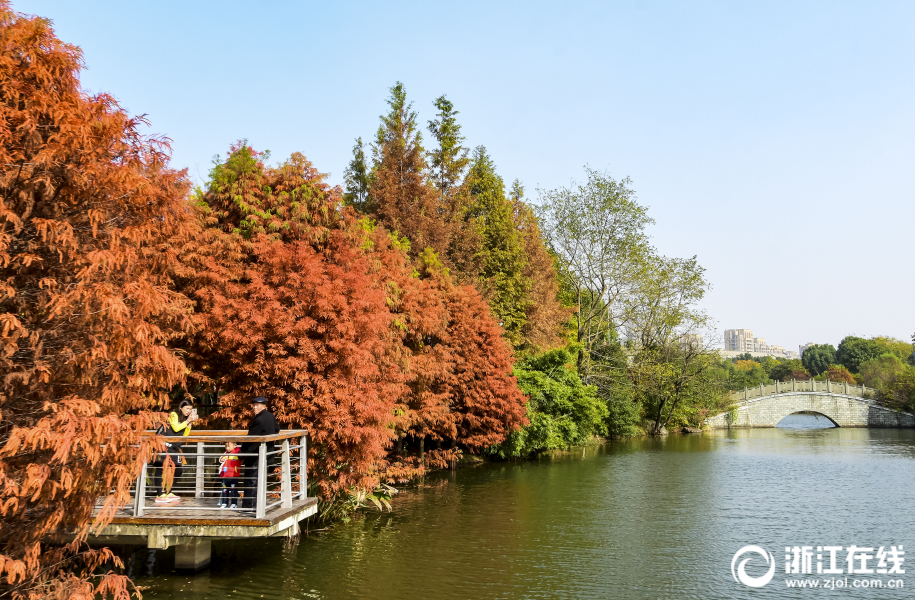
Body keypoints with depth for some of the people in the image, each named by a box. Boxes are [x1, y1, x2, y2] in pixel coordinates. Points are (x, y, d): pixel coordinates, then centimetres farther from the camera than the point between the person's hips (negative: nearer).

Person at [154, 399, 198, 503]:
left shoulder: (185, 420, 18)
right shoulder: (173, 415, -2)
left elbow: (184, 435, 9)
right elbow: (176, 428, -18)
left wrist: (190, 423, 1)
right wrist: (187, 421, -10)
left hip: (175, 448, 8)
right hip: (165, 446, -8)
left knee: (178, 470, 8)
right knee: (161, 469, -11)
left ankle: (167, 492, 19)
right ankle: (160, 495, -14)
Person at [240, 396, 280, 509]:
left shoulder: (258, 420, -21)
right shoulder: (271, 417, 7)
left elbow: (250, 439, -18)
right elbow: (277, 430, 24)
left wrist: (243, 455, -10)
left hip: (255, 456, -9)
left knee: (251, 481, -2)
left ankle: (248, 506, 1)